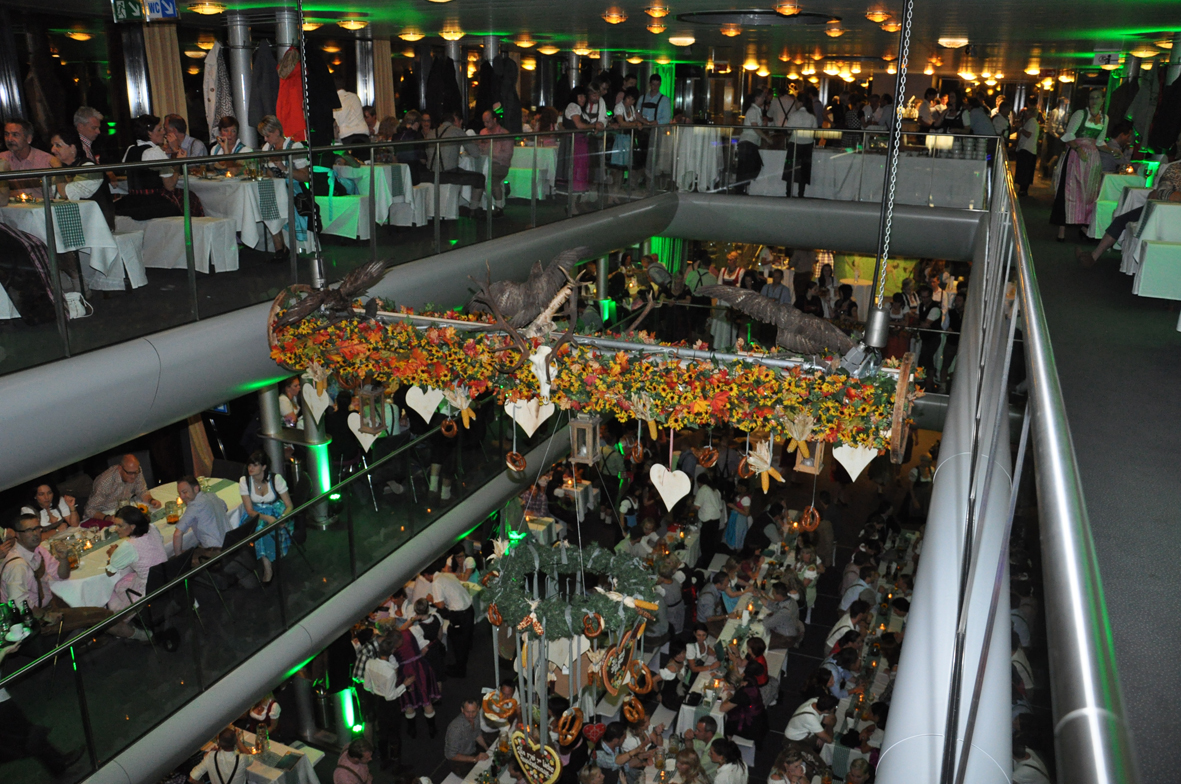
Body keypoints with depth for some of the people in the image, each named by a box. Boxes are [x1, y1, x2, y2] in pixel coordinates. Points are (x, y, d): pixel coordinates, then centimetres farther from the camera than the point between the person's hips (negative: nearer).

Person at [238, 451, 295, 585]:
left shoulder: (276, 479, -15)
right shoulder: (244, 481, -10)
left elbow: (289, 505, -11)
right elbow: (250, 510, -11)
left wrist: (283, 518, -33)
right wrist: (267, 518, -30)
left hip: (276, 511, -1)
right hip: (256, 514, 1)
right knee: (259, 528, -32)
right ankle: (268, 568, -22)